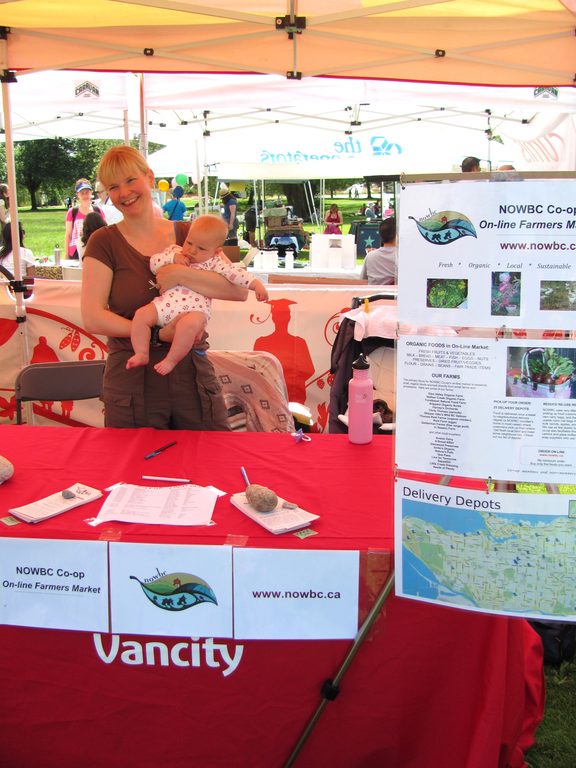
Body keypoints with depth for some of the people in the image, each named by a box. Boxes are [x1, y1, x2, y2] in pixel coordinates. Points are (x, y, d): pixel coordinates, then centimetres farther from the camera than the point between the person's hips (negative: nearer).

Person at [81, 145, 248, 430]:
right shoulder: (104, 242, 2)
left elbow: (240, 290, -4)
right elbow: (92, 318, -8)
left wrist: (180, 275, -15)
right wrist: (158, 334, -16)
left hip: (194, 380, 2)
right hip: (132, 383, -2)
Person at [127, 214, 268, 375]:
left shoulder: (214, 263, 8)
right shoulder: (175, 251, 19)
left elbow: (235, 273, -3)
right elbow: (154, 263, 12)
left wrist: (256, 284, -16)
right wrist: (172, 257, -4)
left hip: (194, 309, -5)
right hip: (166, 302, 5)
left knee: (188, 324, -37)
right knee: (141, 315, -15)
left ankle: (171, 360, -21)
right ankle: (141, 354, -4)